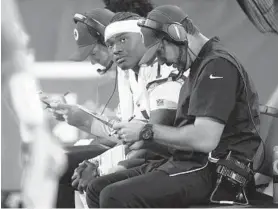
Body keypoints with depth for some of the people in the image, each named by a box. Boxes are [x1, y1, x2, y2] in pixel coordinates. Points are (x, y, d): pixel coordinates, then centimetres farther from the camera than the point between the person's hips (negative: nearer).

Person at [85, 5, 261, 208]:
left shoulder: (218, 66, -14)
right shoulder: (202, 65, 20)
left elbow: (205, 139, -24)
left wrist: (147, 131, -15)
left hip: (212, 172, -11)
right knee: (97, 189, 4)